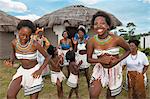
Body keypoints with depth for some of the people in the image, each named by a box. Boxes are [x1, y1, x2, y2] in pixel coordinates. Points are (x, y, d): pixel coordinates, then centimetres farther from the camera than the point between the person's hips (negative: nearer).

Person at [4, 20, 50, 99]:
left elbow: (47, 57, -12)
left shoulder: (34, 44, -24)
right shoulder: (14, 42, -13)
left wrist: (40, 70, -19)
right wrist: (11, 61, -11)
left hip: (34, 71, -3)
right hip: (22, 70, 4)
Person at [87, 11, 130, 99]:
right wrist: (101, 60, -22)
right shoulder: (92, 41, -16)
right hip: (100, 68, 1)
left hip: (114, 69, 0)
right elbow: (89, 59, -4)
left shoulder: (116, 39, -20)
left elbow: (128, 50, -2)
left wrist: (117, 60, -17)